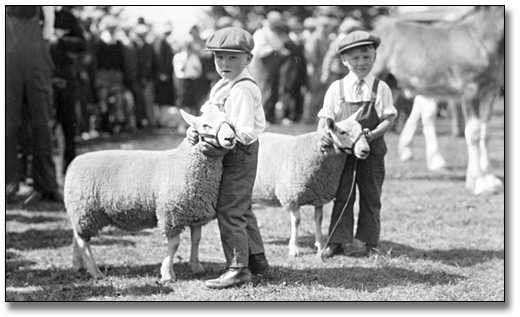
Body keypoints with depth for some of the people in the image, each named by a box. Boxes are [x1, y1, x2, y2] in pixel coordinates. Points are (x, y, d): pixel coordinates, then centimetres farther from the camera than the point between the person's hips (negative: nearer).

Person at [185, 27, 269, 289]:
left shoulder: (242, 90, -22)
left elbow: (244, 133, -27)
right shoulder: (224, 85, 10)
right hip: (233, 156, 10)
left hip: (240, 152, -10)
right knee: (241, 209, 20)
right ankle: (256, 258, 32)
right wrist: (196, 129, -5)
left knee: (229, 210, -7)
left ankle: (238, 268, -1)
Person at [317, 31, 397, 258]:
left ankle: (369, 242, 16)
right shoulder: (336, 88, 3)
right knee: (342, 195, 3)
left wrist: (374, 133, -20)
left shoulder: (381, 88, 0)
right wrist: (323, 133, -19)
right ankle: (339, 241, 8)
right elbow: (325, 117, 1)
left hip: (372, 150, -1)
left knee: (370, 197, 7)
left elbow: (389, 118, -3)